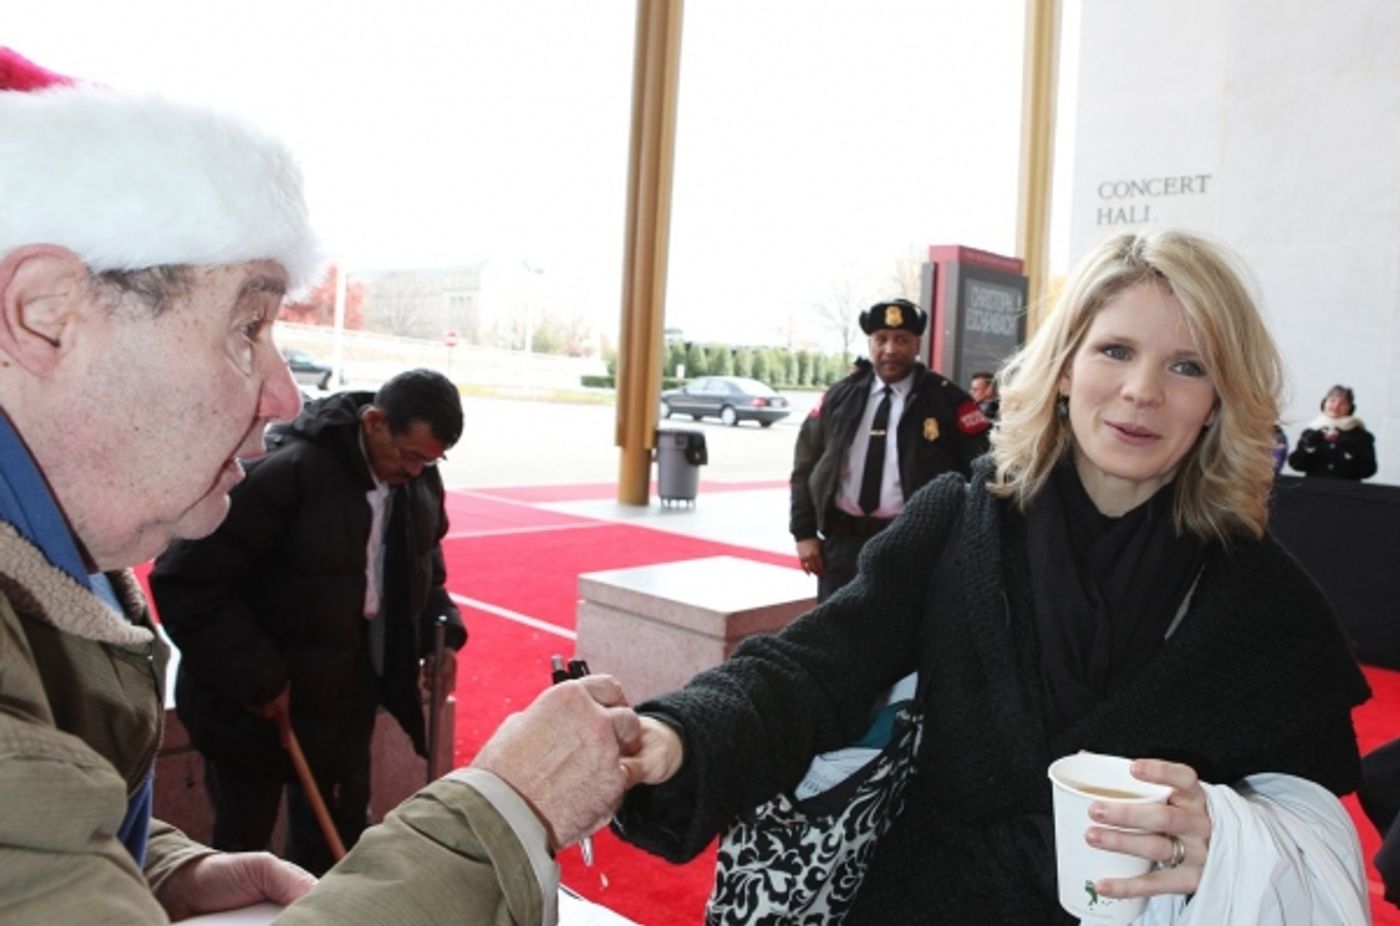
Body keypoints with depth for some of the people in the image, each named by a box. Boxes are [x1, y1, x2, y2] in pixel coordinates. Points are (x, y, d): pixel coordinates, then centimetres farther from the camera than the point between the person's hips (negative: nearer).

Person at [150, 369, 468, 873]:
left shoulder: (421, 480, -5)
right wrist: (252, 677, -24)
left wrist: (441, 633, -3)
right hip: (258, 698, -6)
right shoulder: (286, 471, -28)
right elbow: (184, 581, -26)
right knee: (244, 838, 12)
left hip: (351, 693, 6)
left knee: (337, 838, 19)